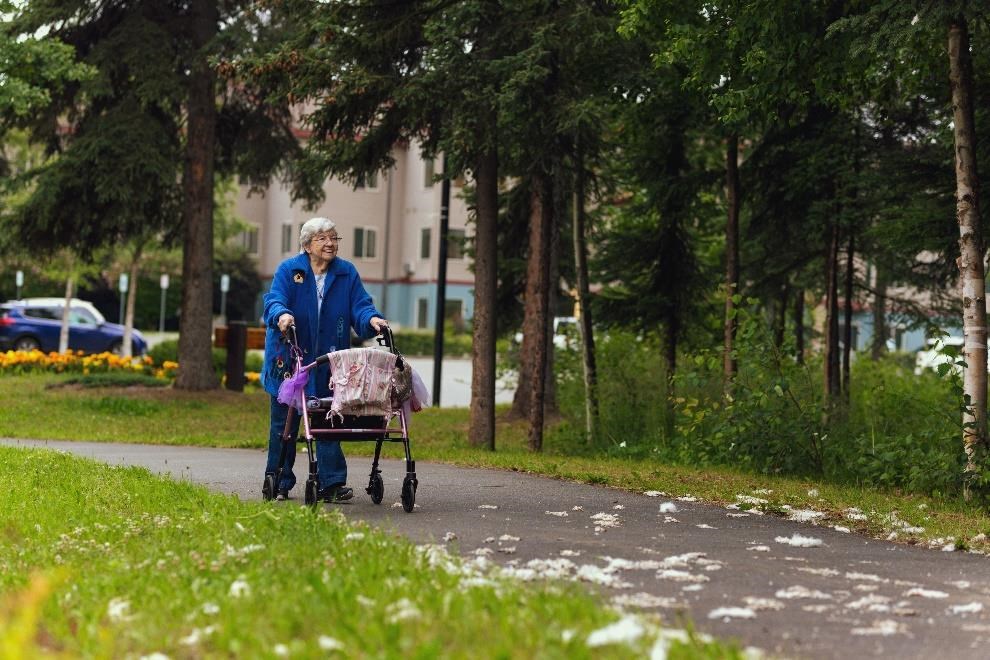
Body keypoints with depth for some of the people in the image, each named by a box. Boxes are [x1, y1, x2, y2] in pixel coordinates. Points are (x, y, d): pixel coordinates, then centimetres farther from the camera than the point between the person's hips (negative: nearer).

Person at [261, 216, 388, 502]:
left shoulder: (347, 273, 7)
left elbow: (360, 305, 0)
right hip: (288, 360, -1)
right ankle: (279, 483, 17)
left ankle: (331, 483, 0)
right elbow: (273, 301, -14)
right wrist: (282, 315, -37)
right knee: (284, 424, 7)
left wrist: (371, 318, -22)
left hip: (328, 363, 2)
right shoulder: (288, 270, -2)